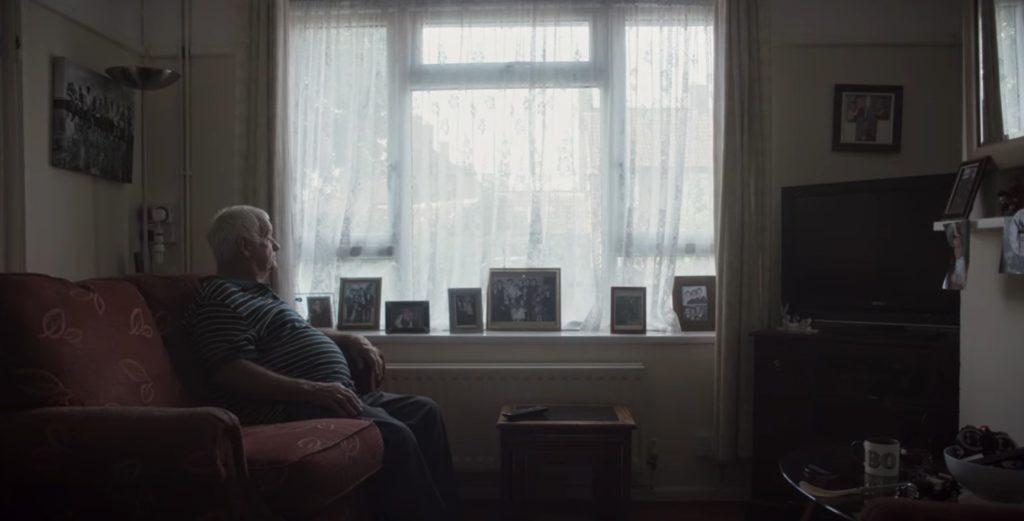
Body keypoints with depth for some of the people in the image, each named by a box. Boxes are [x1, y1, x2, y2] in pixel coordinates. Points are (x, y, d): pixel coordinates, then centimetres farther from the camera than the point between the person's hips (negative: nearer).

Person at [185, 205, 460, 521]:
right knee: (395, 436, -28)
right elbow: (231, 374, -22)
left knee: (424, 412, 6)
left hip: (333, 397, 11)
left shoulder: (256, 292, 24)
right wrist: (311, 390, -27)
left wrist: (348, 339, 16)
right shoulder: (219, 299, -9)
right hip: (291, 410, -11)